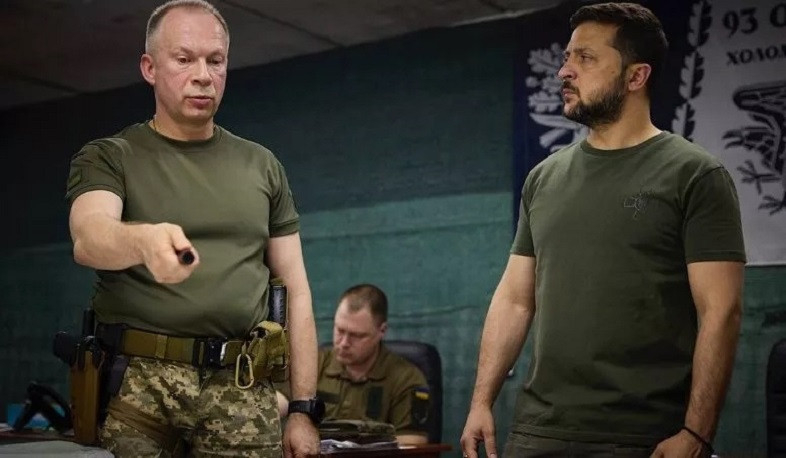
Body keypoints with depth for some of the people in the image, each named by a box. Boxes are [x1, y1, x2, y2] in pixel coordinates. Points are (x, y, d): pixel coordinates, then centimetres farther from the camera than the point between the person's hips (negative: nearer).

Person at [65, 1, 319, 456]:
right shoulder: (107, 158, 4)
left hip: (243, 388, 2)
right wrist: (144, 240, -40)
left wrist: (304, 408, 5)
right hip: (137, 381, -2)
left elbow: (296, 289, 11)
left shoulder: (262, 166, 12)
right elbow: (88, 238, -17)